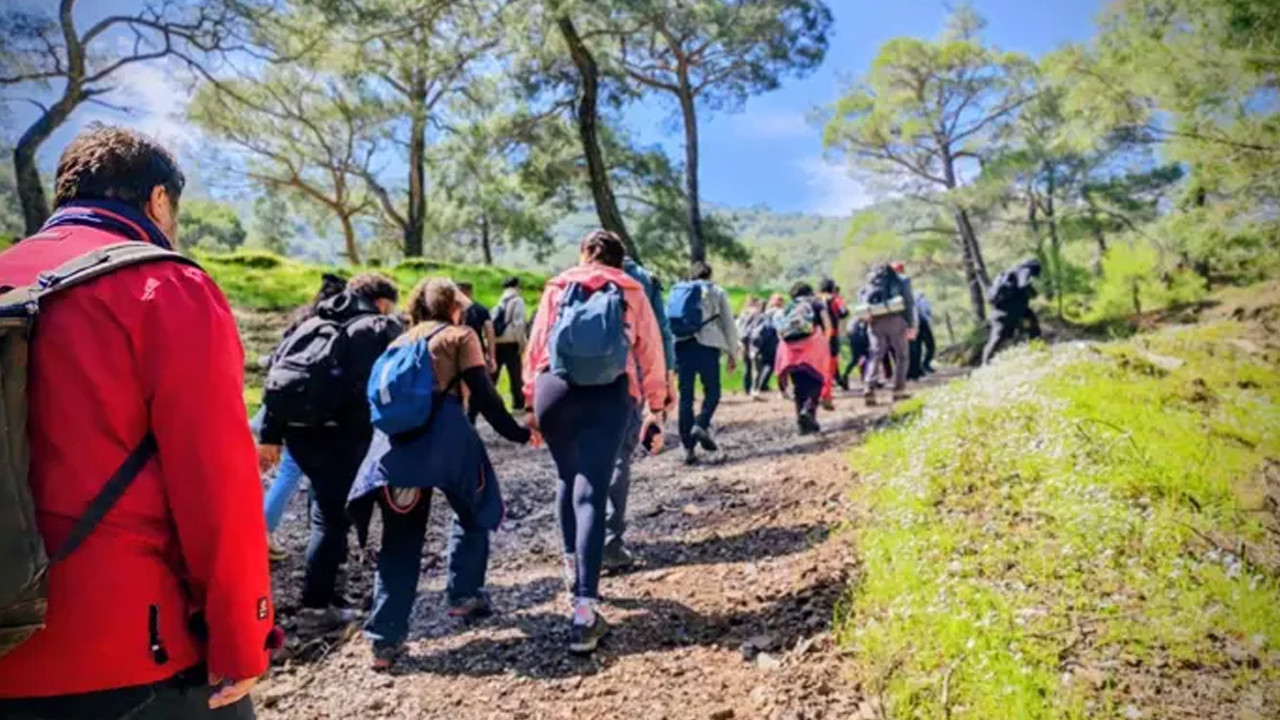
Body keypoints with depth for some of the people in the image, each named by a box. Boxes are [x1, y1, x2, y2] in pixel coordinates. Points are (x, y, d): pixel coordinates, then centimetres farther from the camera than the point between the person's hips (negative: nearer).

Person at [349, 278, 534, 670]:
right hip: (444, 435, -5)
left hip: (394, 440, 5)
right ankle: (464, 595, 24)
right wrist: (515, 432, 7)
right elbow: (483, 394, 1)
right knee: (474, 511, 21)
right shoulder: (459, 336, 10)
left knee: (399, 542, 9)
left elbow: (383, 395, 23)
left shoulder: (399, 343, 27)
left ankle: (385, 639, 6)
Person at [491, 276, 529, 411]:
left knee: (492, 375, 10)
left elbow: (492, 325, 7)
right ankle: (518, 403, 5)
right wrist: (522, 343, -5)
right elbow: (518, 324, -12)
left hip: (496, 344, 5)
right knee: (515, 376, 3)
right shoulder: (517, 302, -3)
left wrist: (491, 343, 7)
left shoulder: (499, 303, 13)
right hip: (511, 344, -5)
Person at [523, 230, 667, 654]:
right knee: (591, 494, -4)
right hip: (607, 396, -1)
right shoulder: (632, 292, 12)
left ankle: (573, 564, 38)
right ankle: (584, 609, -13)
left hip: (554, 391, 2)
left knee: (568, 477, 25)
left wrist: (531, 400, 15)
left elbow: (536, 345, 10)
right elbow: (651, 351, 7)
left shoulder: (558, 287, 13)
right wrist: (656, 406, 10)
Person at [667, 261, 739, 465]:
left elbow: (667, 323, 16)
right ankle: (701, 425, -18)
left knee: (685, 396, 5)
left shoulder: (676, 291, 21)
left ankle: (688, 447, 3)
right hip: (707, 344, -3)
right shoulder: (715, 291, 14)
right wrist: (732, 353, 16)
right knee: (712, 391, 9)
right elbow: (729, 324, 10)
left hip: (680, 345, 3)